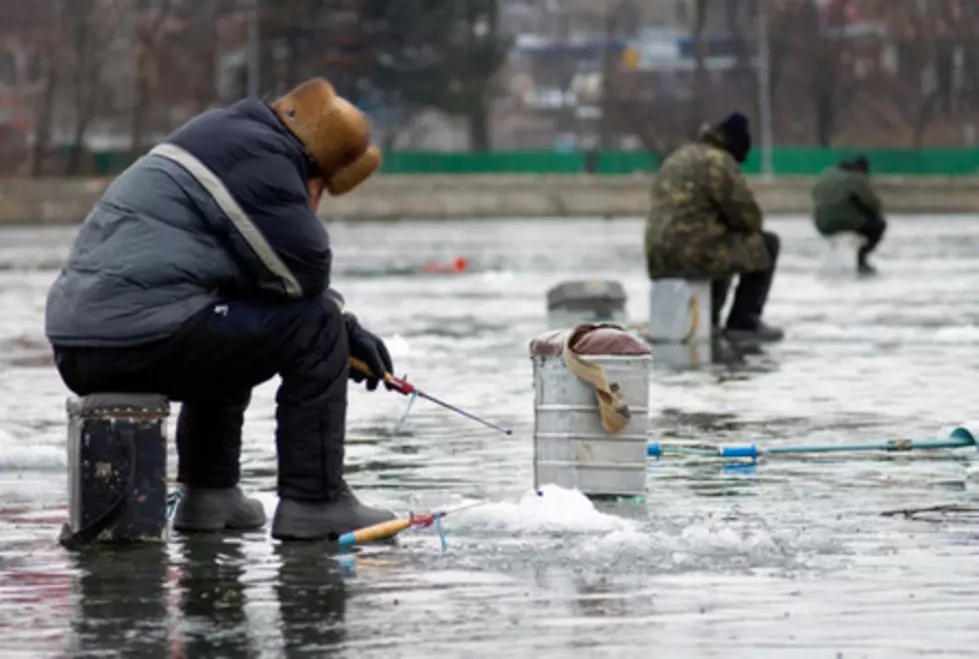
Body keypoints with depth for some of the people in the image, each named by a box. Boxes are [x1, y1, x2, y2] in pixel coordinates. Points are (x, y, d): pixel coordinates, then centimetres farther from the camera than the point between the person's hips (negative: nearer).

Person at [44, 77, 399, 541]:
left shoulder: (222, 138, 25)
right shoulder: (260, 156, -7)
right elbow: (306, 273, -9)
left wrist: (344, 326, 24)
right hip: (143, 339, -10)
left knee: (227, 330, 34)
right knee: (314, 330, -1)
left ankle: (209, 494, 28)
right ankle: (314, 502, 2)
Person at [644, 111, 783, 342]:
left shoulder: (678, 158, 21)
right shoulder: (718, 162, -8)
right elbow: (748, 216, -7)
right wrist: (750, 226, 16)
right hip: (696, 252, -9)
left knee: (727, 245, 37)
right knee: (765, 245, 8)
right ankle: (743, 321, 6)